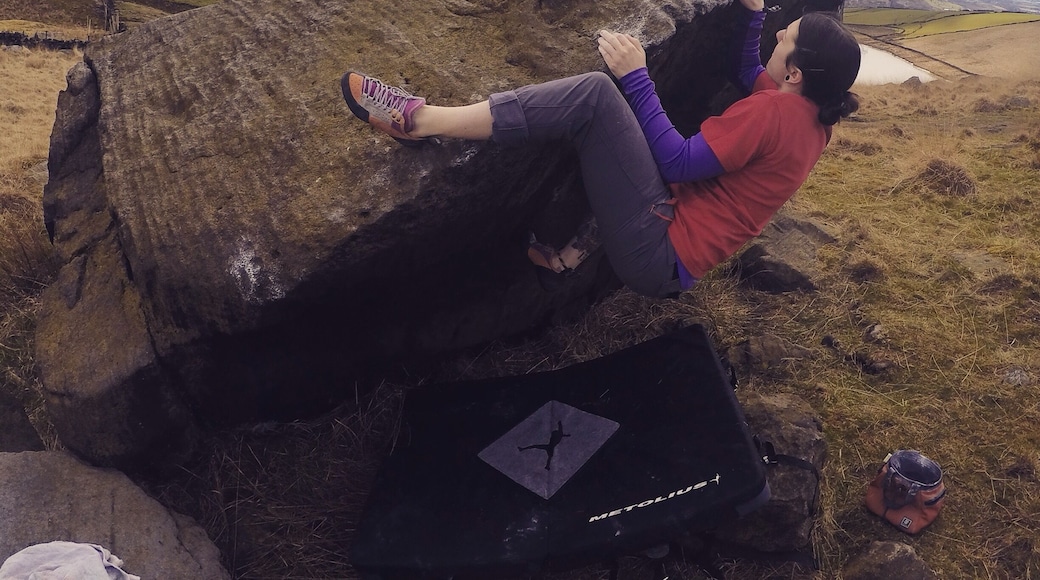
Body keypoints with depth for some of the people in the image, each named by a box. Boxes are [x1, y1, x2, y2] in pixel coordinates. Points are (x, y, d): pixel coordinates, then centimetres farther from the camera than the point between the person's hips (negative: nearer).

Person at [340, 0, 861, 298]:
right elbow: (746, 74, 27)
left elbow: (677, 162, -19)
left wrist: (635, 75, -16)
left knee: (597, 92, -22)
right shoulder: (810, 111, 10)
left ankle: (422, 120, -19)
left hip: (657, 254, -10)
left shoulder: (774, 112, -17)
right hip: (676, 257, 10)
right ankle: (570, 239, 15)